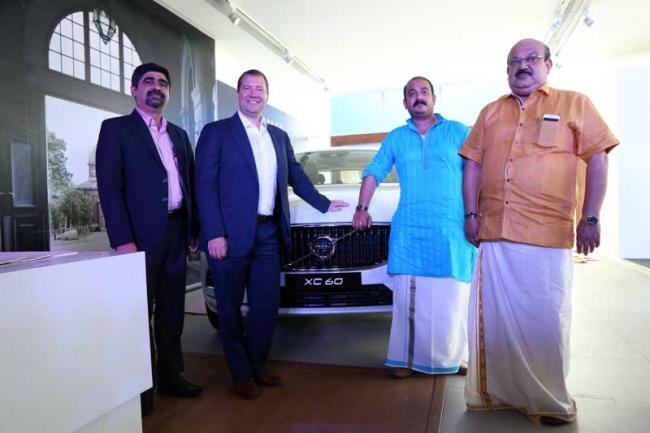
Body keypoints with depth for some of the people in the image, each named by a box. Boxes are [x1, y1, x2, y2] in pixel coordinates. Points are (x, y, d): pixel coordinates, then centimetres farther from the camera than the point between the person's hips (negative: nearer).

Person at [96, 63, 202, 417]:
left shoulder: (179, 135, 17)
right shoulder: (116, 129, 0)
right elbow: (109, 187, -9)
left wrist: (193, 230, 10)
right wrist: (123, 240, -17)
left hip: (176, 233, 6)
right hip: (141, 235, -5)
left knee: (172, 312, 13)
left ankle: (170, 375, 27)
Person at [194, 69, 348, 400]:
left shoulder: (279, 136, 16)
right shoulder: (216, 132, -1)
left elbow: (295, 175, 25)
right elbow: (205, 185, -9)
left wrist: (323, 204, 22)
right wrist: (214, 234, -17)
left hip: (268, 233, 5)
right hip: (231, 234, -5)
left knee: (267, 305, 11)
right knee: (231, 308, 7)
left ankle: (257, 366, 30)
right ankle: (241, 375, 23)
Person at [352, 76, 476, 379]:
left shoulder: (457, 132, 11)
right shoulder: (396, 138, 18)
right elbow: (373, 173, 21)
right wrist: (362, 208, 11)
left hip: (452, 231, -1)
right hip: (408, 231, 2)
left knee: (452, 300, -1)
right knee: (408, 299, 0)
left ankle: (454, 357, 14)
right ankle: (405, 358, 7)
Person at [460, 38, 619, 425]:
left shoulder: (574, 104, 8)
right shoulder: (490, 113, 18)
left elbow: (597, 160, 2)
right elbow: (473, 164, 15)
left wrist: (591, 219, -6)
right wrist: (471, 214, 5)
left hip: (549, 234, -3)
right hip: (493, 234, 4)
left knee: (546, 320, 3)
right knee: (493, 318, 8)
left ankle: (552, 401, 21)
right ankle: (498, 392, 24)